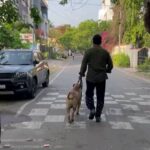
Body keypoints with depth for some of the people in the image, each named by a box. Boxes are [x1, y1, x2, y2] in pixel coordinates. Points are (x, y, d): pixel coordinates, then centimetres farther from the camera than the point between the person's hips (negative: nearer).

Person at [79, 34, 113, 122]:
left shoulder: (88, 52, -6)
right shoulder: (105, 52, 0)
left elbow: (84, 64, -4)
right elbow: (110, 65, 5)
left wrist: (81, 74, 10)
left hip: (91, 77, -1)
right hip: (102, 78, 2)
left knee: (89, 94, 16)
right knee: (100, 97, 9)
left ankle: (92, 109, -5)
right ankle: (98, 116, 10)